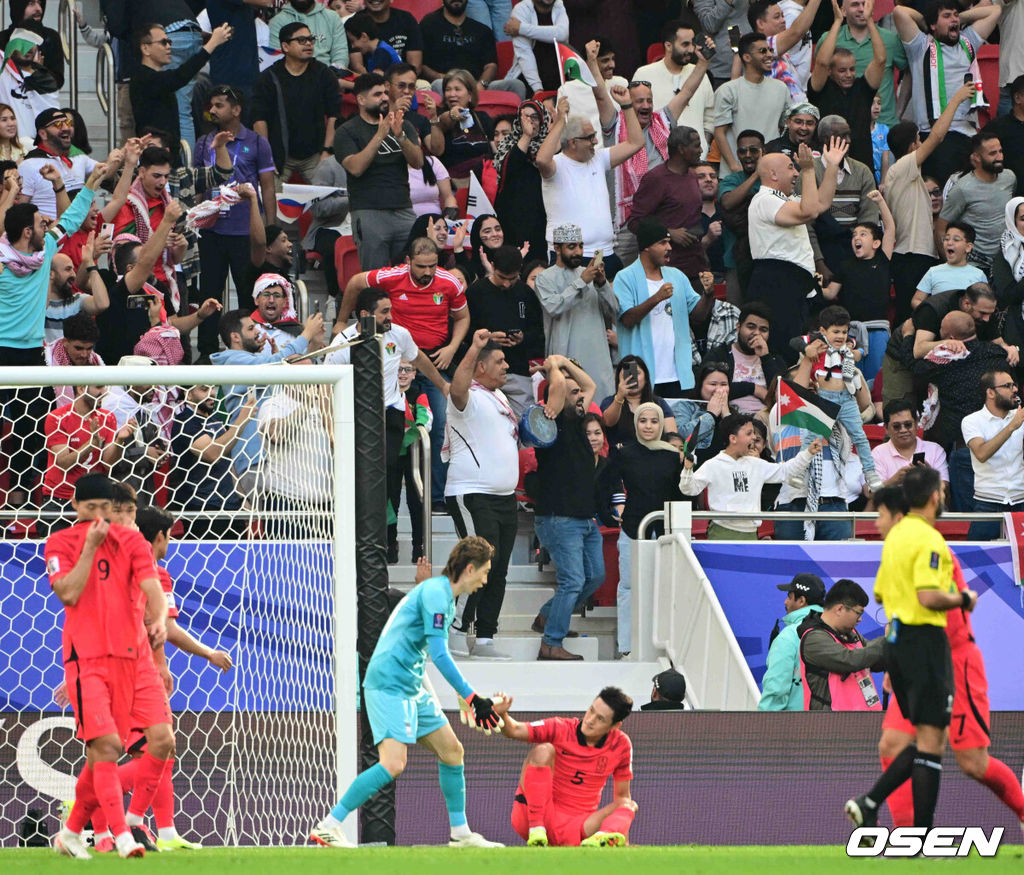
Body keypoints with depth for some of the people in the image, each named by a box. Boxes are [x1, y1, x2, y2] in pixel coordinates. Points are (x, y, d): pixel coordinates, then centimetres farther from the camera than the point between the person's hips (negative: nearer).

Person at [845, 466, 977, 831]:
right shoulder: (929, 539, -15)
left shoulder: (895, 535, 14)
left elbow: (880, 594, 20)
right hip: (924, 640, -9)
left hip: (896, 639, 9)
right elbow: (928, 596, -25)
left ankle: (869, 803, 5)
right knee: (931, 741, -4)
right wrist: (963, 599, -9)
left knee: (926, 739, 15)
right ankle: (922, 834, -4)